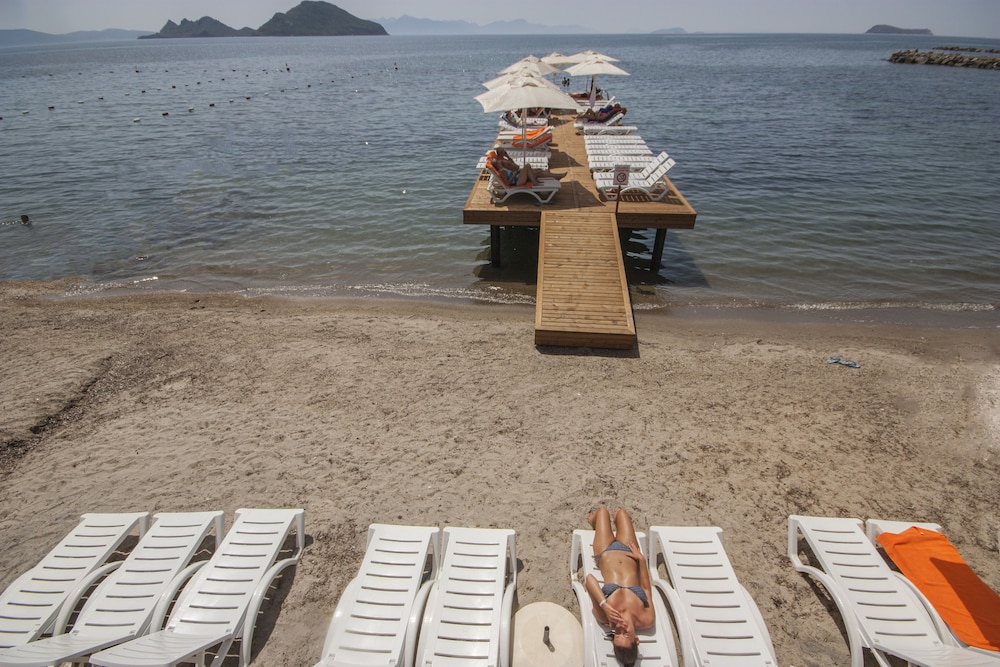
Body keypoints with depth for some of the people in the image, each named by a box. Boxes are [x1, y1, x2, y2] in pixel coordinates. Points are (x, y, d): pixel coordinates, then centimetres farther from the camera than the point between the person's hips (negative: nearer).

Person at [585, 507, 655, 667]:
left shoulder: (604, 617, -37)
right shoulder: (646, 621, -32)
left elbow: (590, 578, -40)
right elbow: (646, 588, -17)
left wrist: (604, 605, -52)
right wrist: (642, 559, -18)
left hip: (607, 553, -1)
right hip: (628, 554, 1)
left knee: (603, 510, 19)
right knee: (621, 512, 19)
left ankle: (595, 521, 61)